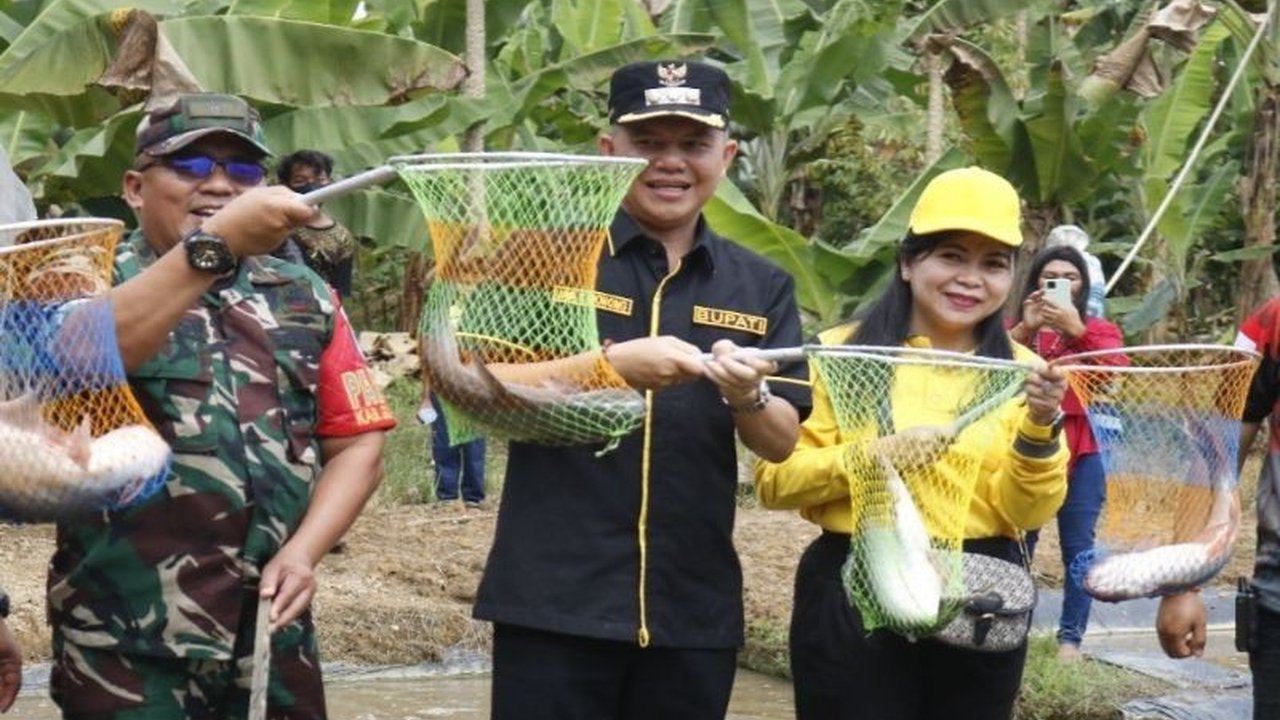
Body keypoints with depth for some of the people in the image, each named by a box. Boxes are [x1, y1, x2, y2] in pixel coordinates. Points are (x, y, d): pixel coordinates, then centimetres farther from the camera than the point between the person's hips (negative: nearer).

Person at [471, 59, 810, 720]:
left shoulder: (761, 286, 10)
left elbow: (782, 441, 6)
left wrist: (748, 396, -16)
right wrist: (615, 363, -22)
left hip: (694, 612, 4)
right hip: (555, 601, -4)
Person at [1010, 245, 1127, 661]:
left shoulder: (1099, 330, 10)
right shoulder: (1014, 328, 12)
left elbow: (1116, 372, -10)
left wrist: (1078, 331, -19)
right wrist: (1024, 330, -15)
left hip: (1082, 452, 0)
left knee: (1078, 547, -3)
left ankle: (1071, 637, 0)